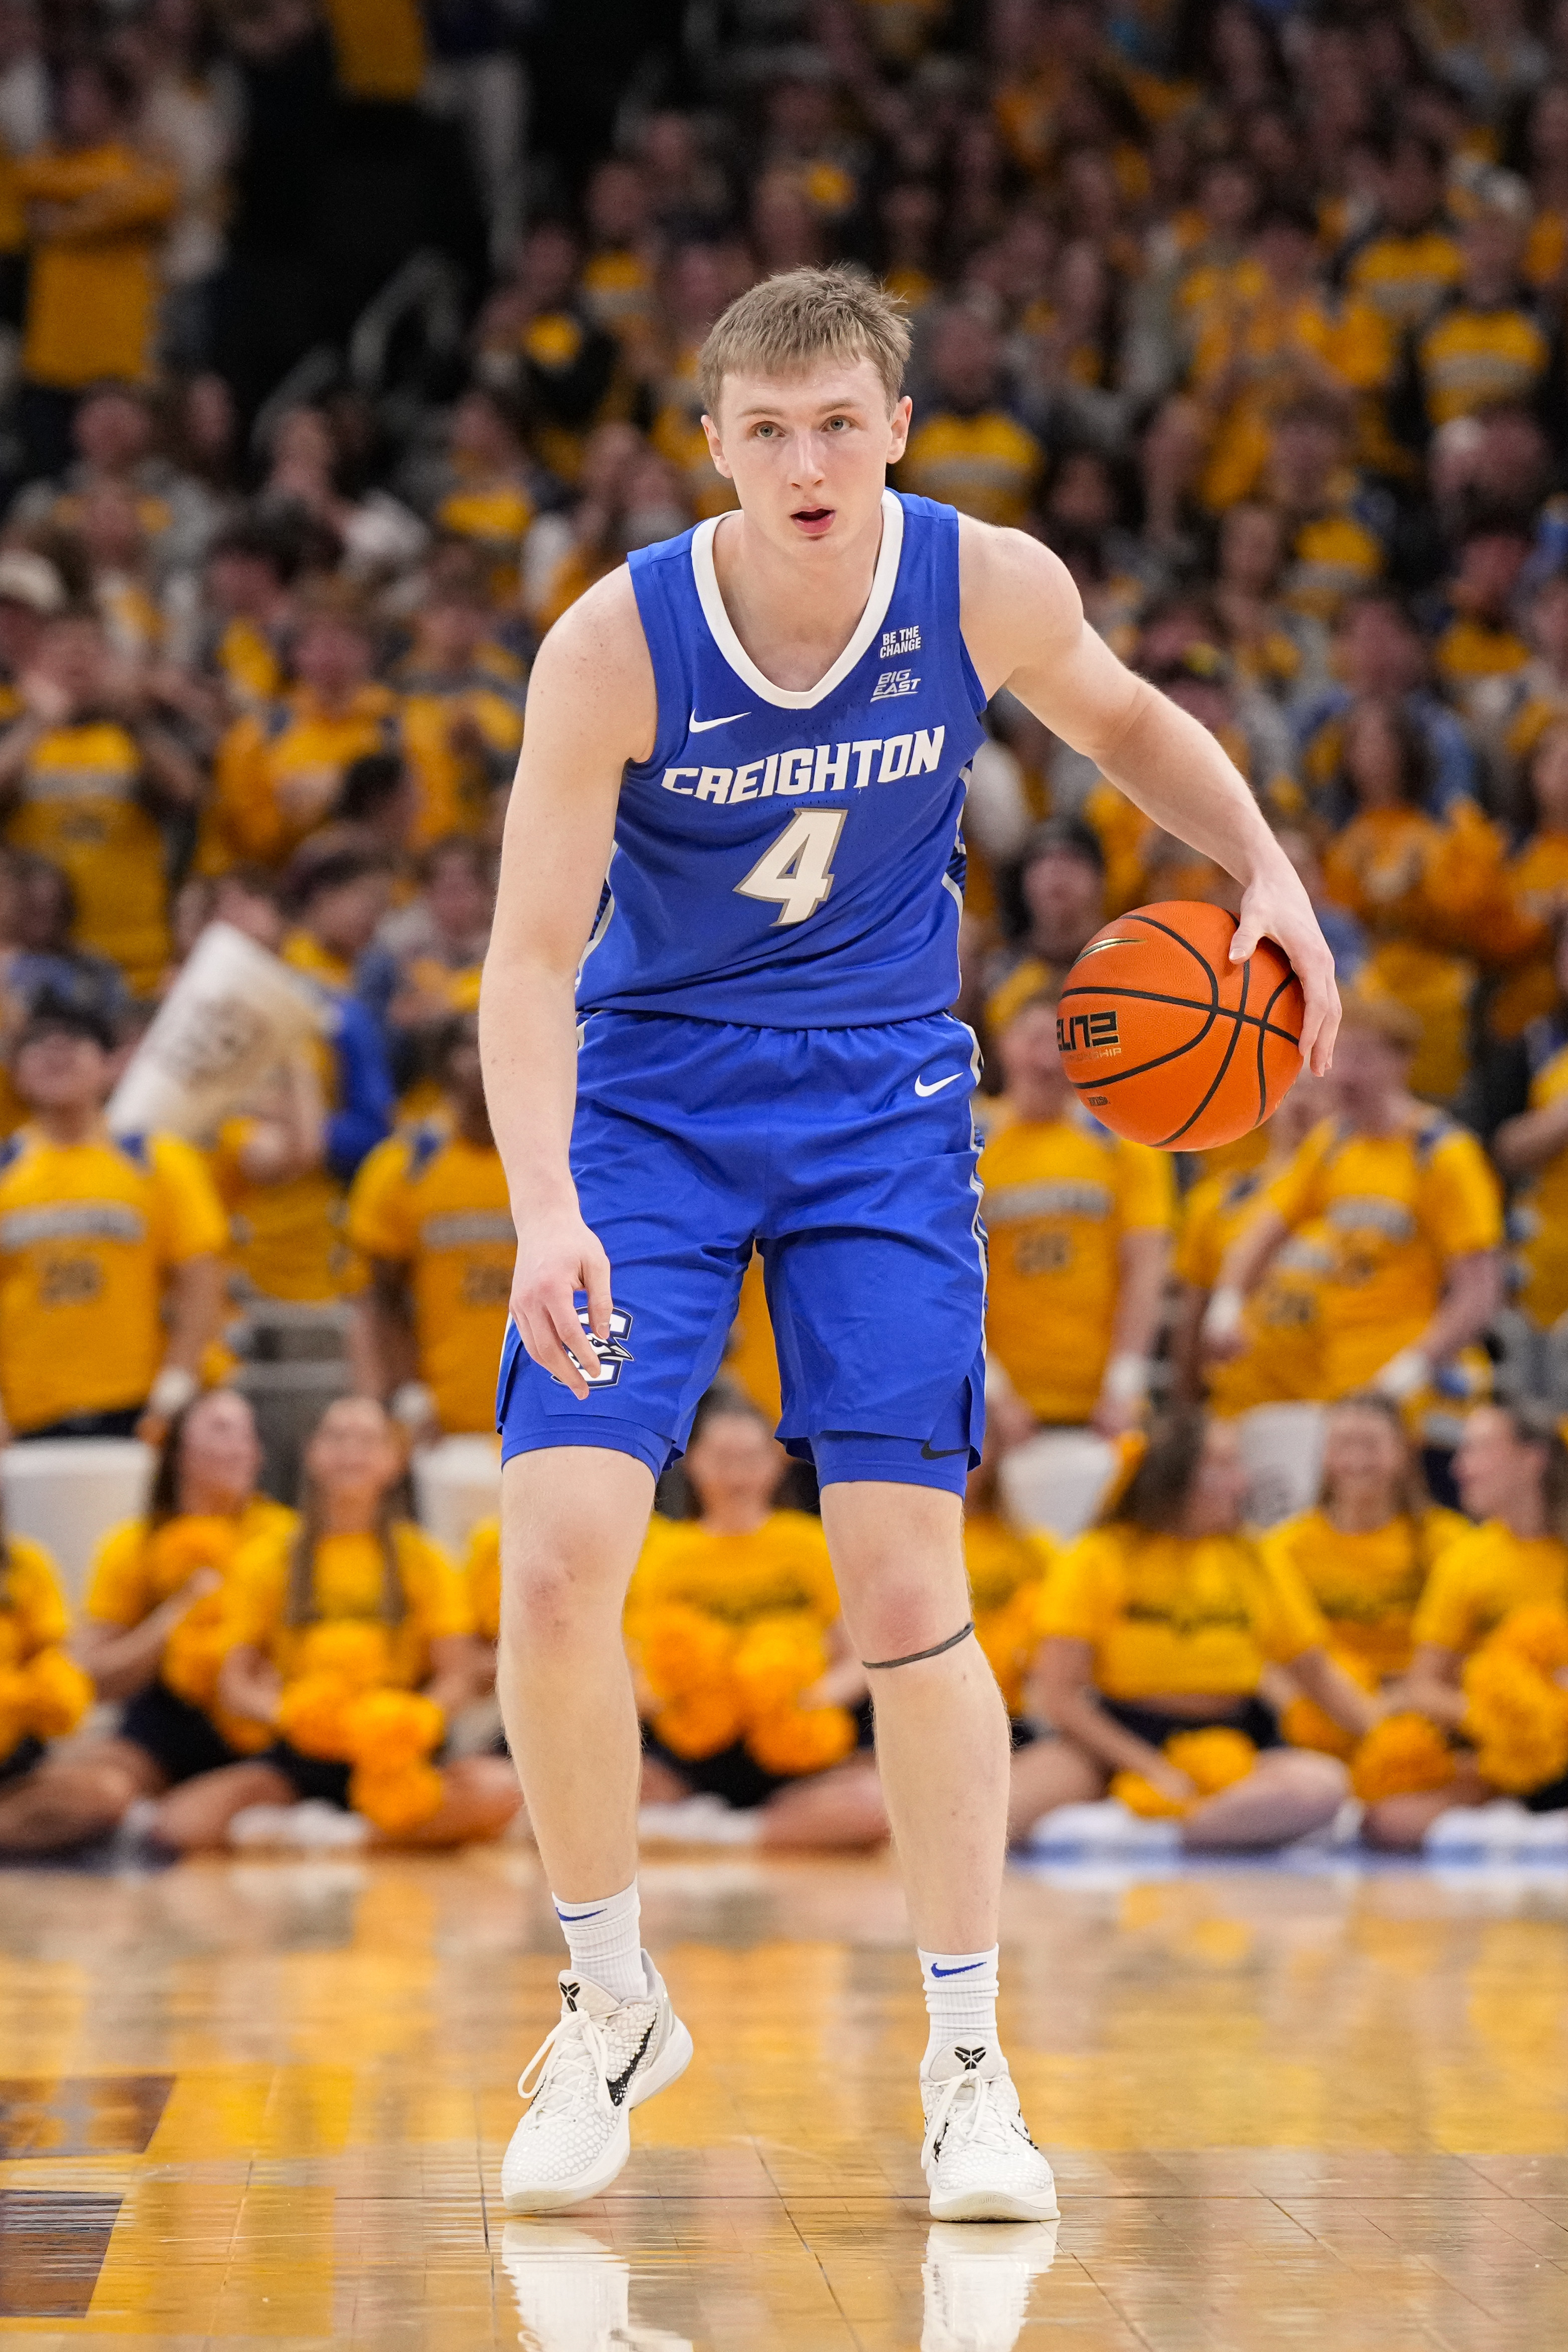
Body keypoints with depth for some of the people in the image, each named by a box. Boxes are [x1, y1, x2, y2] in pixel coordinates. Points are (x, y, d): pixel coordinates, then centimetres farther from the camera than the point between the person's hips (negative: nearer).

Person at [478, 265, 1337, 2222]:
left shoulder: (991, 589, -12)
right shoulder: (615, 643, -18)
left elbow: (1122, 718, 12)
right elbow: (531, 954, -18)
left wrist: (1264, 867, -5)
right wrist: (547, 1216, -31)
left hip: (881, 1107, 1)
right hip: (644, 1103, -1)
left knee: (905, 1588, -6)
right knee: (557, 1562, -13)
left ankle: (966, 2066, 7)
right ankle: (610, 2012, 9)